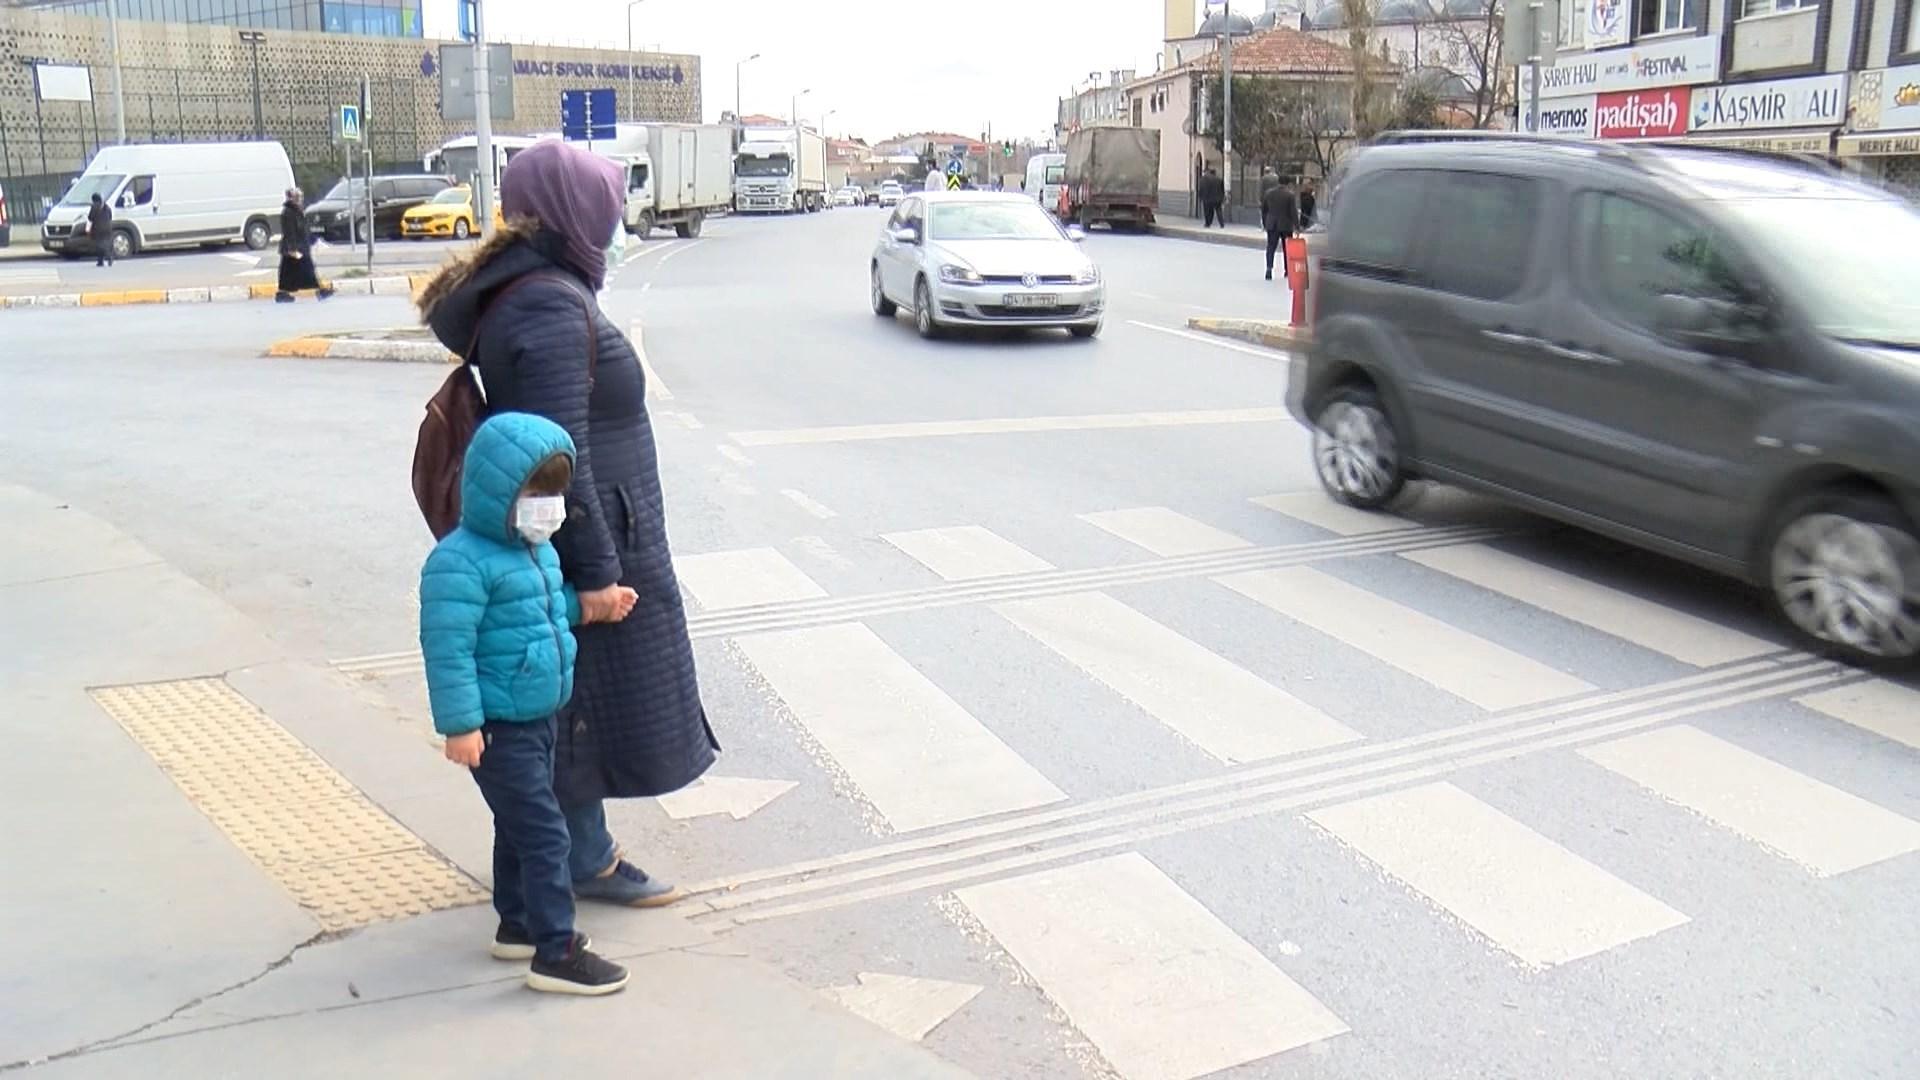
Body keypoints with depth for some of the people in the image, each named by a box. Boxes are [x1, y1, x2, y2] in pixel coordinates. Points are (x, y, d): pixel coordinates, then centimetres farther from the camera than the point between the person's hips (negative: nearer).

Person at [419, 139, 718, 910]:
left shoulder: (523, 292, 10)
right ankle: (587, 861, 20)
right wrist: (596, 570, -21)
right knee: (588, 698, 4)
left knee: (577, 703, 19)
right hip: (585, 541, -10)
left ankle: (585, 851, 32)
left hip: (587, 538, 10)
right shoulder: (552, 310, -22)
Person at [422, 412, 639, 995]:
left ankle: (518, 924, 36)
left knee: (521, 826, 21)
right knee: (543, 832, -8)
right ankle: (556, 952, 0)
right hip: (496, 727, -10)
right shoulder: (461, 562, -22)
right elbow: (448, 647, -24)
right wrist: (461, 723, -24)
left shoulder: (537, 550, 8)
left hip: (538, 717, 10)